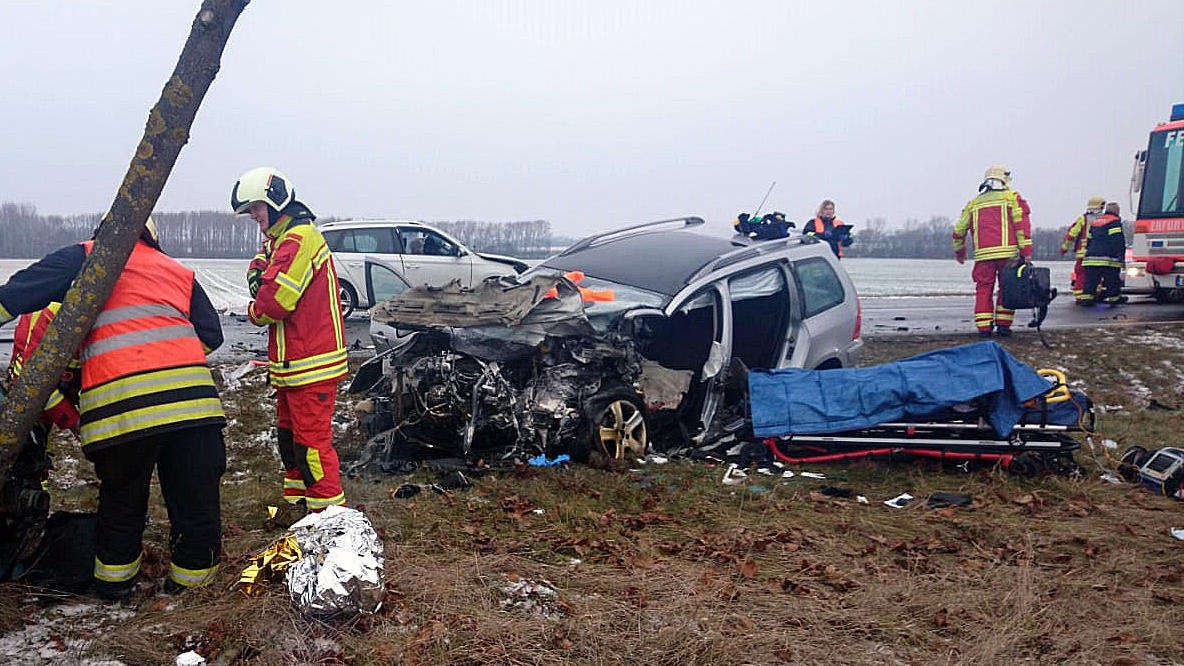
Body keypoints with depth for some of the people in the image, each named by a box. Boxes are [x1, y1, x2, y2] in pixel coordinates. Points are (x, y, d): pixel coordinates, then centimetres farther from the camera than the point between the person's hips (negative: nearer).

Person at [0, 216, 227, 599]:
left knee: (122, 497, 18)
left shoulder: (86, 258, 16)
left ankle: (114, 579, 33)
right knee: (195, 494, 11)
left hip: (118, 404, -1)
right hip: (190, 393, 1)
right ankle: (192, 572, 22)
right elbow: (211, 334, 22)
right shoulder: (180, 272, 25)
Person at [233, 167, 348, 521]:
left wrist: (255, 312, -1)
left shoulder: (300, 237, -16)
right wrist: (259, 275, -11)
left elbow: (276, 299, -21)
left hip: (311, 363, -11)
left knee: (311, 439, -8)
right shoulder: (278, 239, 19)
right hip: (290, 363, 11)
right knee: (289, 436, 18)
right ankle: (296, 503, 30)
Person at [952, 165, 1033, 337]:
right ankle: (1003, 325, 7)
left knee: (983, 289, 6)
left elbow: (959, 229, 22)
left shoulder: (973, 203, 19)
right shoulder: (1011, 197, 10)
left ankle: (983, 327, 2)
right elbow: (1022, 223, -3)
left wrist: (959, 252, 37)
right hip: (1007, 252, -2)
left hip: (983, 255, 2)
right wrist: (1026, 251, -5)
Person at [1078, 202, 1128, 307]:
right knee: (1112, 281, 5)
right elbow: (1118, 242, -10)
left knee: (1090, 281, 4)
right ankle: (1114, 298, 13)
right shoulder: (1115, 222, -2)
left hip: (1091, 258, 6)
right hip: (1107, 259, -6)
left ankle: (1086, 298, -3)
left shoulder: (1094, 222, 20)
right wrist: (1120, 258, -10)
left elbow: (1089, 240, 23)